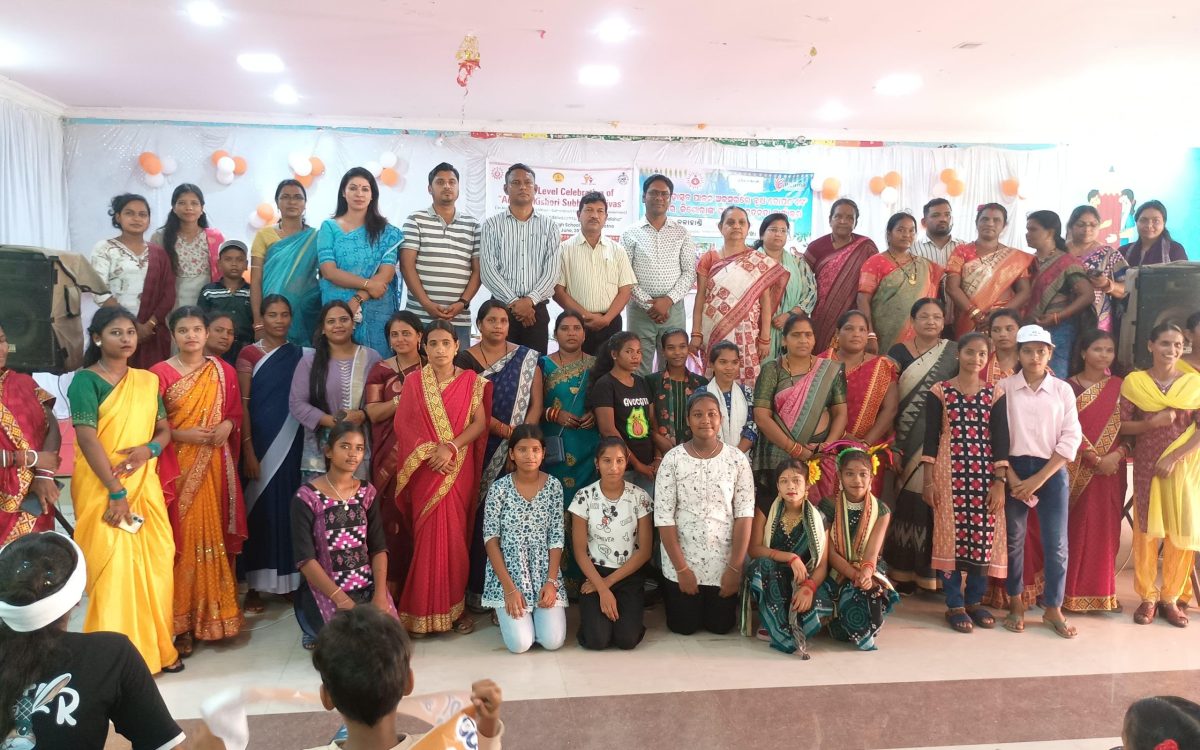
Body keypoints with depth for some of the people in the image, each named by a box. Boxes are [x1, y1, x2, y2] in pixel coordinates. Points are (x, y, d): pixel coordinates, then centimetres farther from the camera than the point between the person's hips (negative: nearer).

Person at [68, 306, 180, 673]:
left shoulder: (147, 380, 10)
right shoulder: (85, 380, -7)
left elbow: (164, 429, 13)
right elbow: (87, 439, -14)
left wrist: (149, 449, -12)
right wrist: (115, 492, -19)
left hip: (144, 485, 5)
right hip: (101, 488, -5)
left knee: (154, 564, 6)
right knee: (112, 568, -4)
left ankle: (156, 647, 21)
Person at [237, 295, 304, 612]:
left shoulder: (300, 356, 9)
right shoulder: (249, 354, 0)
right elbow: (243, 404, -5)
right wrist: (248, 450, -12)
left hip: (291, 444, 3)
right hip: (260, 442, -3)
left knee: (289, 506, 6)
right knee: (259, 506, 1)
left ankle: (290, 578, 17)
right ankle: (254, 585, 9)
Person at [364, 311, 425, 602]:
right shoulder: (380, 370, 7)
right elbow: (373, 412, -3)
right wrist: (403, 399, -15)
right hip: (390, 454, 0)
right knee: (392, 515, -2)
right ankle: (391, 583, 8)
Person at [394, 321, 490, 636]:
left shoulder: (471, 381, 4)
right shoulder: (413, 383, 5)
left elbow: (480, 423, -3)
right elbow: (402, 426, 0)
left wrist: (451, 447, -16)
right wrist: (428, 451, -12)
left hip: (458, 470, 0)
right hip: (424, 470, 0)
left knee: (455, 535, 1)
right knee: (427, 535, -1)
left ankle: (455, 606, 12)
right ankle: (424, 611, 6)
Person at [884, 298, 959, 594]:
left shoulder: (954, 353, 7)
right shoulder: (898, 352, 5)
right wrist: (892, 446, -7)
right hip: (907, 445, 0)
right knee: (908, 505, 1)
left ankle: (934, 572, 10)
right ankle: (903, 574, 10)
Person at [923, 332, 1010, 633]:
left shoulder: (994, 393, 7)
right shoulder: (939, 391, 1)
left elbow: (1000, 439, 4)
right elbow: (930, 437, 0)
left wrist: (999, 482, -3)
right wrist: (928, 480, -5)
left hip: (984, 474, 2)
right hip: (950, 472, -2)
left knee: (984, 536, 4)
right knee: (950, 535, 0)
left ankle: (975, 600, 21)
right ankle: (954, 604, 11)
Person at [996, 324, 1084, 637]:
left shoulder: (1063, 390, 2)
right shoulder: (1004, 387, 0)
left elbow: (1071, 438, -2)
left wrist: (1039, 478, -10)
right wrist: (1010, 476, -12)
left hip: (1052, 472, 0)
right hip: (1014, 470, 0)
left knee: (1056, 543, 1)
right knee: (1013, 539, 8)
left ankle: (1053, 609, 16)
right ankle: (1015, 603, 22)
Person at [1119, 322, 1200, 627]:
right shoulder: (1134, 382, -1)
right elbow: (1123, 425, -1)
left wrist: (1173, 457, -13)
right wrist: (1152, 422, -19)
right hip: (1146, 464, -1)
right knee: (1147, 529, 3)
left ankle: (1170, 597, 16)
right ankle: (1147, 597, 13)